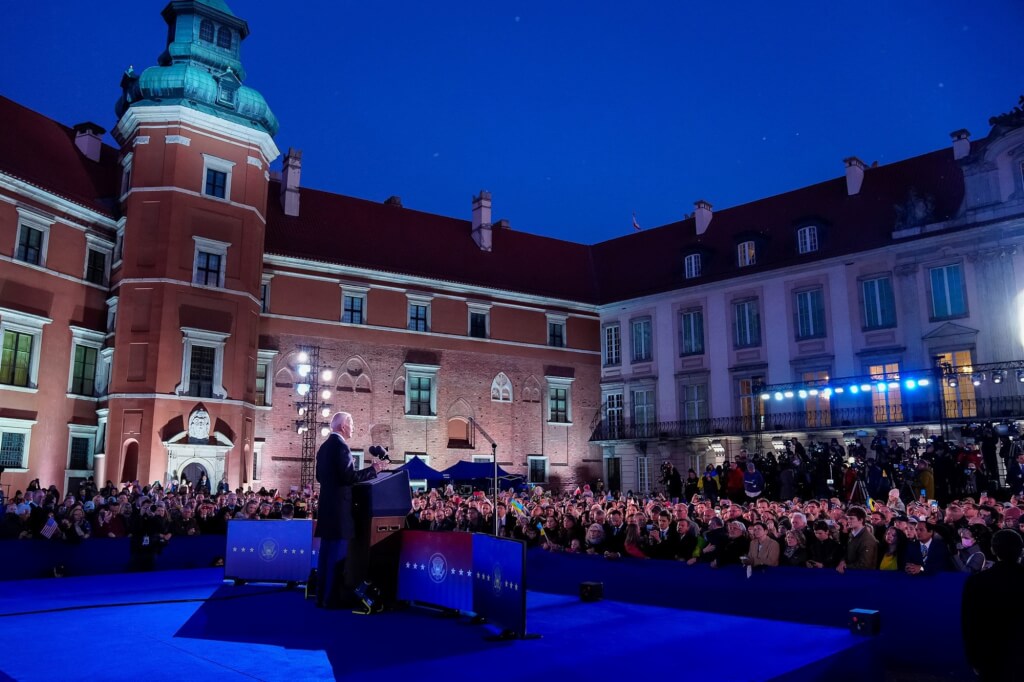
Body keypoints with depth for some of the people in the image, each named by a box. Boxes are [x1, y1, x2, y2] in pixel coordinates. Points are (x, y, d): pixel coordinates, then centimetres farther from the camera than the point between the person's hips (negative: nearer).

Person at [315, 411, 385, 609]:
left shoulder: (324, 446, 13)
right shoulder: (340, 445, -15)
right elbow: (349, 477, -22)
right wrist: (373, 469, -13)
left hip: (327, 505, 10)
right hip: (339, 507, -10)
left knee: (326, 552, 13)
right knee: (336, 553, -4)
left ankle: (322, 596, 19)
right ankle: (332, 598, -1)